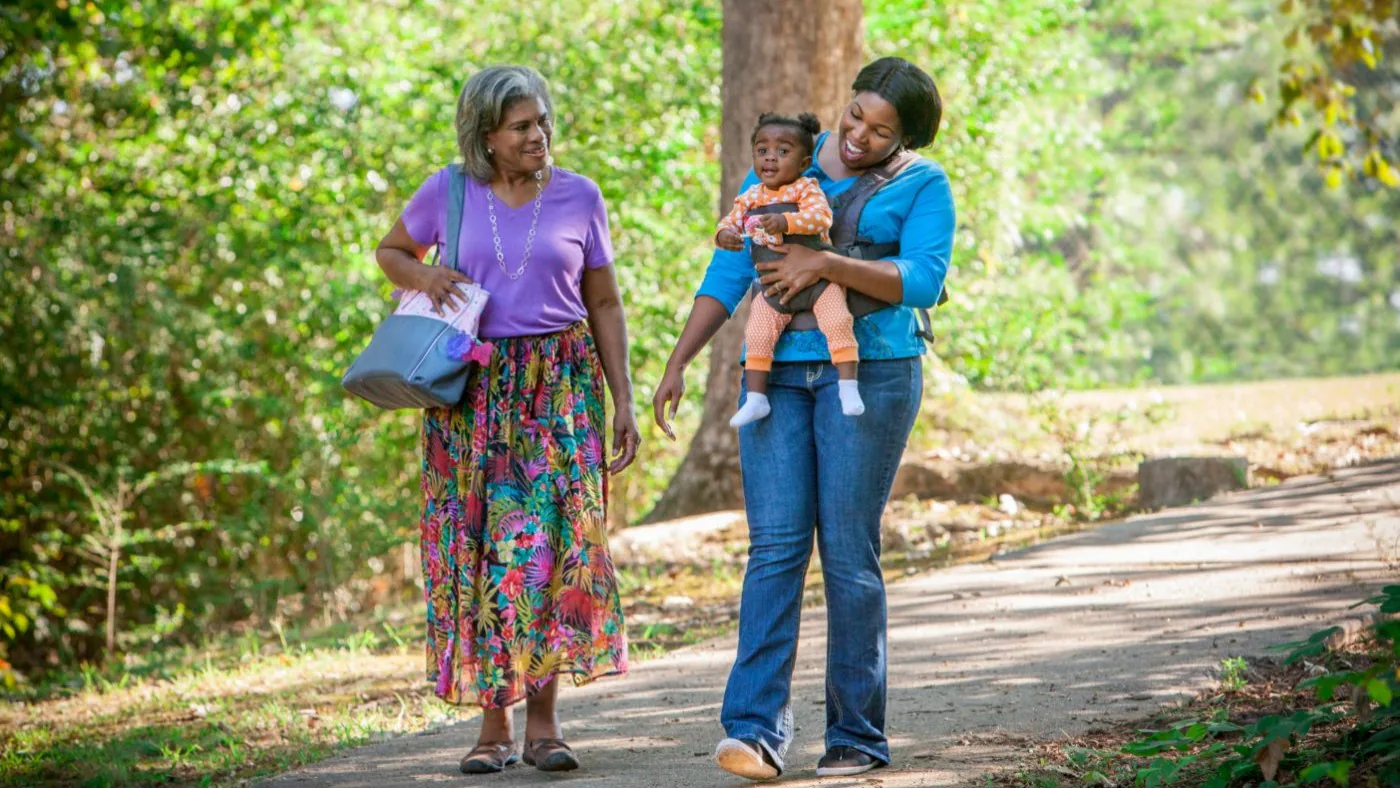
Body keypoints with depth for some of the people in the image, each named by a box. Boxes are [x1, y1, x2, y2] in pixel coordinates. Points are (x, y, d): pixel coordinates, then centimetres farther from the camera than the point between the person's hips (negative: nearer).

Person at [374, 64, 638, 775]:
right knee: (477, 546, -2)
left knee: (553, 540, -11)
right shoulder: (447, 192, 2)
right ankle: (493, 722, 5)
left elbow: (604, 304, 9)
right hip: (473, 389, 0)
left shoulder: (578, 197, 3)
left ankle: (543, 718, -5)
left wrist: (623, 401, 4)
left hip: (560, 385, 0)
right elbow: (391, 251, 18)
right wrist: (425, 278, -5)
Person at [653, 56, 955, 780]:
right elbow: (729, 271, 9)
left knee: (848, 553, -3)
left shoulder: (922, 186, 3)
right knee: (774, 545, -7)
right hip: (778, 373, 3)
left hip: (868, 372, -2)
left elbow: (922, 282, -11)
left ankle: (857, 734, 6)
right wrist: (678, 362, 1)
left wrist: (825, 264, -20)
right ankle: (755, 731, -13)